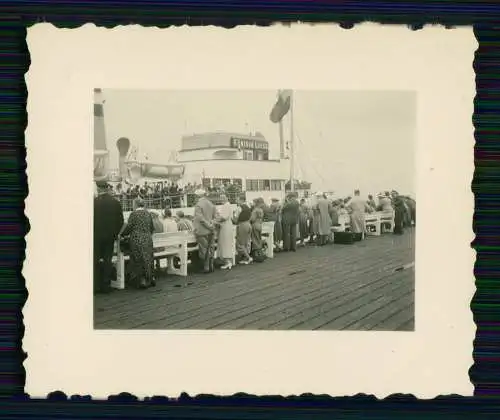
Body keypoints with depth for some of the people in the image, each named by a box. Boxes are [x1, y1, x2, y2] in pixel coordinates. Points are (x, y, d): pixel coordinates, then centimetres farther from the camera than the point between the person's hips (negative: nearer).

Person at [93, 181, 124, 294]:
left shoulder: (94, 202, -11)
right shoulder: (116, 202, 0)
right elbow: (121, 221, 3)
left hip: (96, 236, -3)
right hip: (110, 236, 3)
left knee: (96, 260, 5)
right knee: (107, 260, 7)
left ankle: (96, 286, 6)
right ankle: (106, 286, 10)